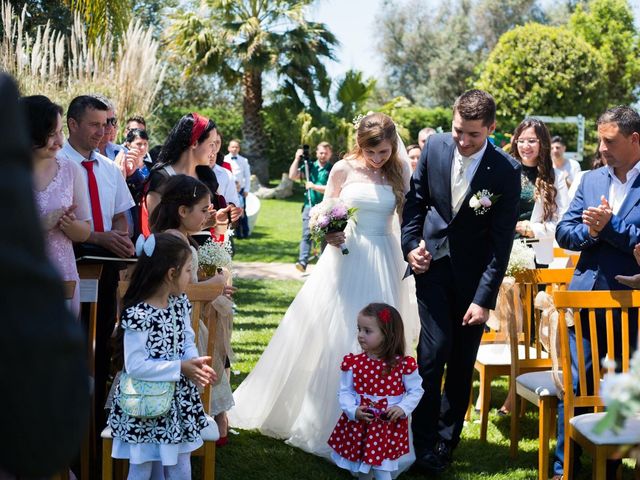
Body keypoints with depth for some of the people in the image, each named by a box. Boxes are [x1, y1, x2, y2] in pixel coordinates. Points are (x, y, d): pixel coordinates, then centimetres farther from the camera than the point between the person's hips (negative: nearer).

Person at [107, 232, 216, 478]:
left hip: (179, 401, 7)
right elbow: (135, 365, -24)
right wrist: (181, 367, -21)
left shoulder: (180, 303, 2)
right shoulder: (138, 315, -22)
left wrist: (195, 363, -15)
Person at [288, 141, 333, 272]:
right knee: (307, 234, -10)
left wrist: (314, 187, -14)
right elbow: (292, 176, 1)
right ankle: (303, 262, -17)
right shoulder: (309, 166, 9)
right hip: (310, 206, 1)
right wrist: (297, 159, -4)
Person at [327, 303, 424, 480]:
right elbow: (345, 392, -1)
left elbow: (416, 390, -1)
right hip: (358, 426, 3)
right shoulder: (352, 363, -4)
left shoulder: (403, 364, -11)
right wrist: (353, 411, -19)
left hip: (389, 427, -3)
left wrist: (403, 408, -17)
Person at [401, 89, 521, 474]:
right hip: (432, 263, 1)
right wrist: (411, 244, -2)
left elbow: (502, 241, -14)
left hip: (473, 273, -1)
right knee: (434, 349, -8)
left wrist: (484, 299, -16)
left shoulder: (506, 171, -15)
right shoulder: (435, 146, -6)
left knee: (463, 360, 7)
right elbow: (416, 198, 9)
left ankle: (447, 438, 23)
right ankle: (424, 441, 3)